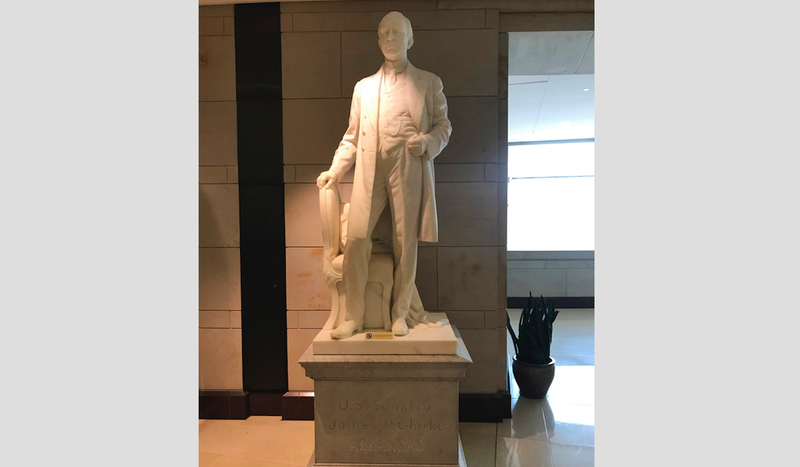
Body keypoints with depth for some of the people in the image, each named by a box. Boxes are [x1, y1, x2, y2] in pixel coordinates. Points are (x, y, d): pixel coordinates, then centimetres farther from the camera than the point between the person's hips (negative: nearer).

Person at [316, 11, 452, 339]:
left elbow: (443, 126, 11)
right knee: (355, 239, -10)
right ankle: (354, 316, 1)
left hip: (409, 172, -1)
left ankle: (401, 314, 15)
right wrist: (335, 170, 8)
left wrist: (428, 142, -10)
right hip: (369, 172, 2)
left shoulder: (429, 83, 13)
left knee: (405, 243, 0)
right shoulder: (363, 87, 19)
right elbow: (352, 136, 18)